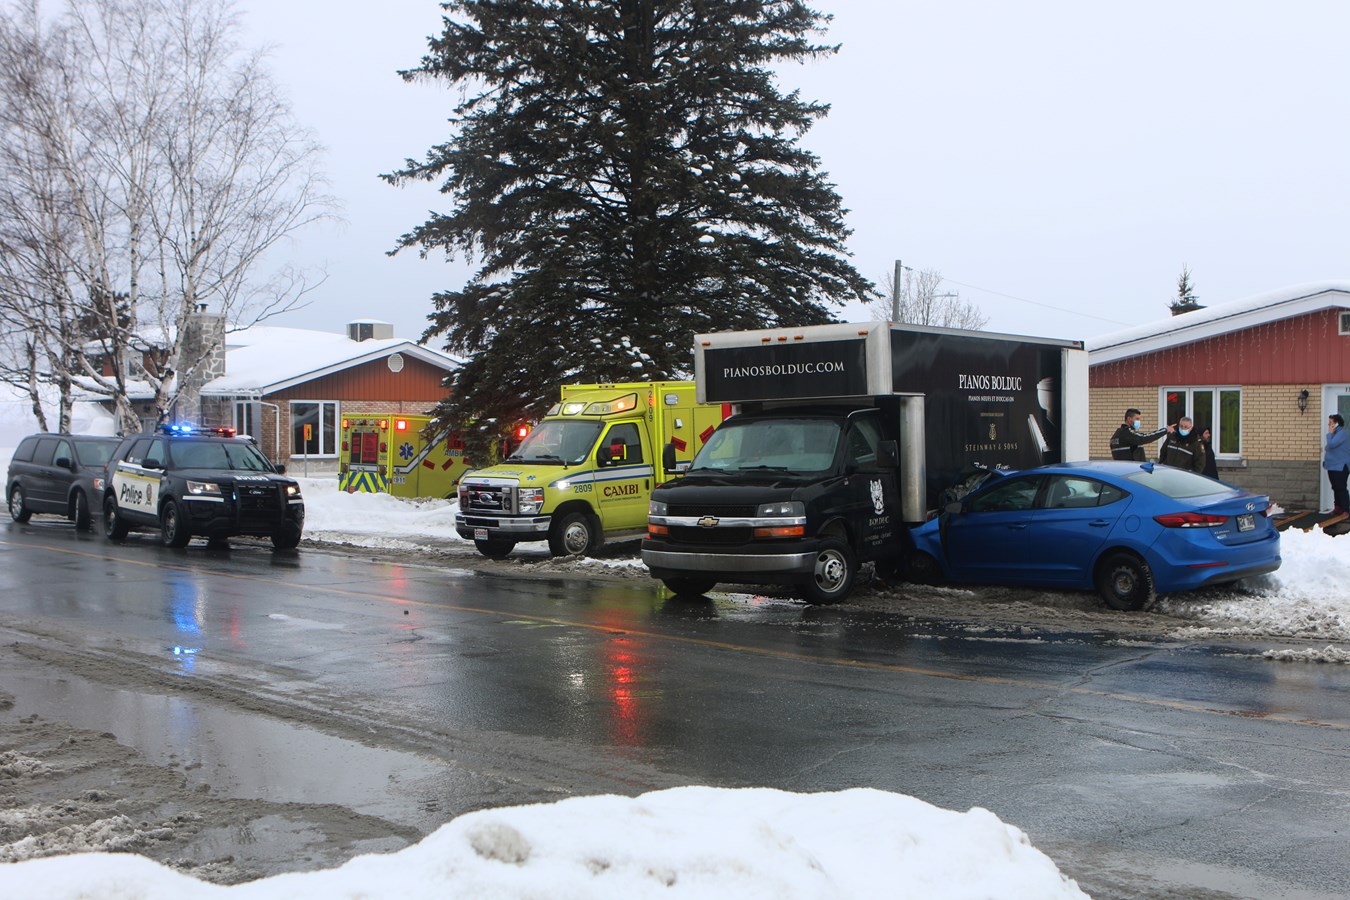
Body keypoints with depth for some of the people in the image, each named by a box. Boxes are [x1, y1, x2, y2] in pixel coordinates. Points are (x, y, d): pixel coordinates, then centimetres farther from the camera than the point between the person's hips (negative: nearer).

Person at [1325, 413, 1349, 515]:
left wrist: (1329, 433, -14)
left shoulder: (1342, 434, -15)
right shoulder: (1336, 433, 18)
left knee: (1341, 489, -10)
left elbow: (1331, 445, -25)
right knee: (1336, 488, 13)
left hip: (1340, 467, -10)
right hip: (1333, 466, 10)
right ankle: (1338, 507, 19)